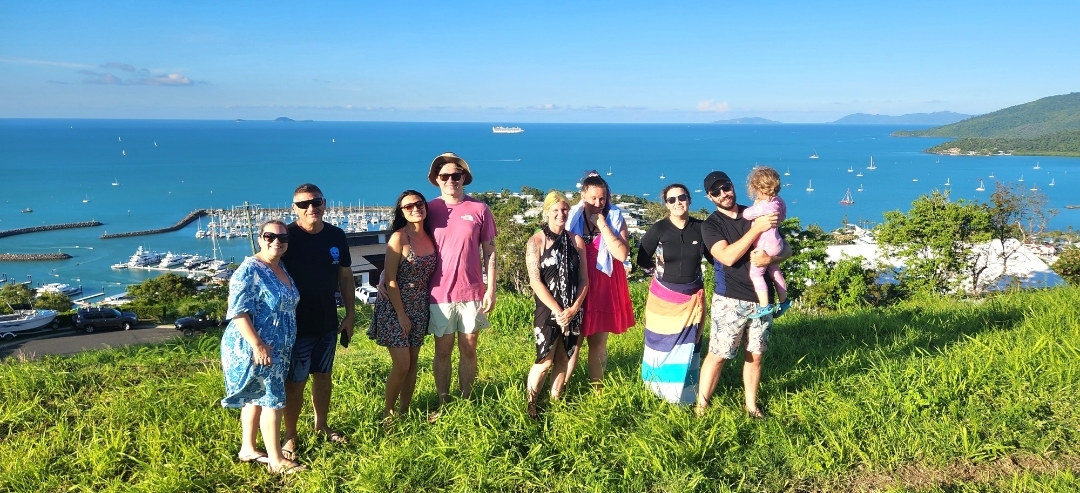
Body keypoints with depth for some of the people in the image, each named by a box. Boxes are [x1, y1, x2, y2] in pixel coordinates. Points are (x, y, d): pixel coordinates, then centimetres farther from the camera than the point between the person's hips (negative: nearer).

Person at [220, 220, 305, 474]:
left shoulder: (281, 269, 10)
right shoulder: (249, 270, -17)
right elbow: (238, 311, -23)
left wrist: (275, 346, 24)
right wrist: (258, 345, -27)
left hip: (277, 348, 9)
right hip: (254, 348, -9)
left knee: (256, 397, 17)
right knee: (272, 399, -5)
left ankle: (248, 449, 30)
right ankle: (276, 460, 5)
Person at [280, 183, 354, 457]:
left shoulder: (336, 236, -1)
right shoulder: (287, 236, -14)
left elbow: (345, 275, 8)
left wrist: (350, 314, 7)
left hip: (327, 322, 5)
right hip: (296, 324, -5)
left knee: (323, 375, 18)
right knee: (295, 381, 5)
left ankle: (321, 425, 34)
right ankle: (290, 436, 19)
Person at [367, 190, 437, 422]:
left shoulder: (430, 237, 4)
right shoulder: (399, 237, -14)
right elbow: (390, 280, -15)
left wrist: (427, 307, 4)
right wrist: (401, 314, -16)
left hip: (419, 309, 6)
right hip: (395, 308, -6)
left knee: (412, 363, 10)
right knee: (401, 365, -8)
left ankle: (404, 411, 22)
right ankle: (387, 412, 12)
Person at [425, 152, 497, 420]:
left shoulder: (479, 210, -1)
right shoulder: (430, 210, 0)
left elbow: (489, 253, 2)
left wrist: (491, 289, -4)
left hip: (472, 293, 0)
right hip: (440, 294, 0)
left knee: (468, 351, 9)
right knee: (442, 352, 9)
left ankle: (466, 403, 21)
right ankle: (442, 405, 21)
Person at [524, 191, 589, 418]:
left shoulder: (576, 241, 7)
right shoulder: (536, 241, -5)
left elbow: (584, 279, 5)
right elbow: (535, 281, -11)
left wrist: (574, 307, -10)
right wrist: (558, 311, -15)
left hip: (573, 311, 4)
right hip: (547, 311, -4)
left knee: (564, 359, 10)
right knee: (545, 360, -3)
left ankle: (555, 401, 23)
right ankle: (529, 403, 13)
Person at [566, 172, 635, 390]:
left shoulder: (615, 218, -2)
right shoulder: (572, 218, -1)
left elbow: (622, 254, -16)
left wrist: (602, 225, -17)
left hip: (605, 288, 0)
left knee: (598, 342, 11)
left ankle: (597, 389, 22)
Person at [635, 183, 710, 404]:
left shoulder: (700, 228, -6)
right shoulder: (659, 229, -10)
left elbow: (714, 256, 4)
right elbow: (642, 260, -1)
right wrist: (660, 273, 2)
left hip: (692, 297, 1)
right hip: (663, 296, -1)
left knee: (687, 345, 8)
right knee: (662, 343, 11)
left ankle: (684, 393, 21)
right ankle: (658, 389, 25)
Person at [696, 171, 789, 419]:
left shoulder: (757, 213, 6)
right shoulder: (711, 224, -4)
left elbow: (786, 250, 7)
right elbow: (728, 257, -21)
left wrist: (770, 258, -16)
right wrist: (756, 229, -24)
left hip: (761, 299, 4)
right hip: (729, 301, -3)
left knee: (755, 355, 13)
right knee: (718, 355, 0)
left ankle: (751, 405, 28)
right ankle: (701, 406, 12)